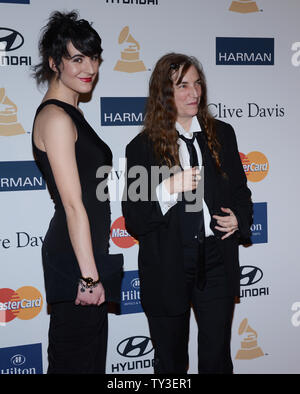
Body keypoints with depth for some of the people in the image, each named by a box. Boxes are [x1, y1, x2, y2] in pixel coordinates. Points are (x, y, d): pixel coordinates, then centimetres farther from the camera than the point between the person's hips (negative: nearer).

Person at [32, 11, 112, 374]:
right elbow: (73, 205, -20)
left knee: (92, 352, 18)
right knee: (76, 359, 2)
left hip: (86, 253, 10)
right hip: (74, 260, -10)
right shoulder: (55, 117, -16)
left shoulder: (70, 113, 14)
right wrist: (89, 275, -19)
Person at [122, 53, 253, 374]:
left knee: (217, 359, 11)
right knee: (170, 362, 15)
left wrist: (239, 218, -4)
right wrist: (168, 189, -24)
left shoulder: (222, 134, 6)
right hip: (167, 271, -2)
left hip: (216, 264, 2)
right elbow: (133, 221, -9)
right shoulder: (142, 148, -5)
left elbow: (240, 189, 16)